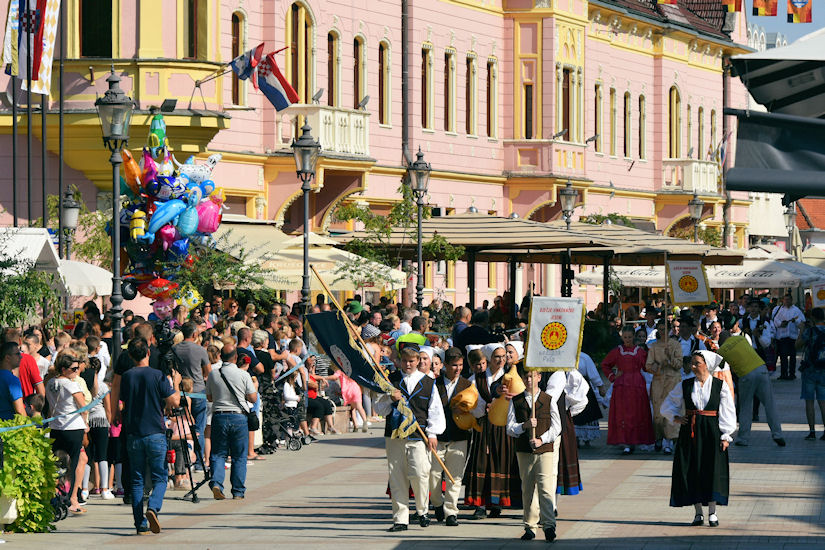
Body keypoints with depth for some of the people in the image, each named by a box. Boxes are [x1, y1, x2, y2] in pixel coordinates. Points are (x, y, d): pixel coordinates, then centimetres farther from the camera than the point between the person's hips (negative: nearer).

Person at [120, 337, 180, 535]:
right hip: (155, 434, -3)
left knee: (137, 481, 9)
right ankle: (152, 508, -23)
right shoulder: (157, 376, -8)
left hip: (133, 435, 3)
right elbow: (174, 402, -6)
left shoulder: (126, 377, 2)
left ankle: (141, 524, 4)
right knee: (159, 478, 4)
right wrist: (175, 383, 10)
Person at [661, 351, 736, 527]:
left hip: (711, 432, -2)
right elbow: (668, 405, 19)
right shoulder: (684, 386, 7)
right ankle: (698, 513, 8)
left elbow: (727, 412, 1)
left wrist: (725, 436, -5)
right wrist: (675, 417, 1)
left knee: (712, 470, -6)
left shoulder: (720, 386, 1)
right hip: (690, 432, 2)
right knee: (692, 471, 0)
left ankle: (712, 513, 1)